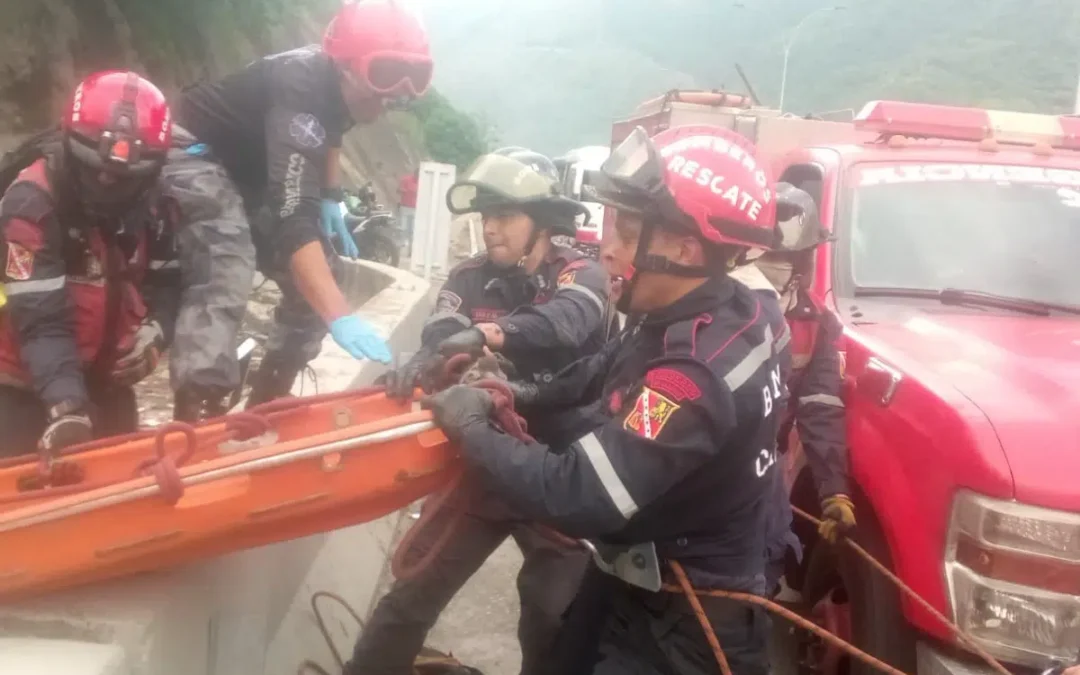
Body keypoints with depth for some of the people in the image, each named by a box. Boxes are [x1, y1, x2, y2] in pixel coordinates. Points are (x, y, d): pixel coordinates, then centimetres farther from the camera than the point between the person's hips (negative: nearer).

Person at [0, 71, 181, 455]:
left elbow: (167, 281, 4)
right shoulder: (32, 203, -23)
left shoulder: (152, 203, -4)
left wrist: (156, 330, -18)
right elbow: (40, 317, -29)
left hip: (106, 380, 6)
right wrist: (65, 402, -40)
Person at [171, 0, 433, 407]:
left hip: (254, 171, 8)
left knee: (320, 281, 4)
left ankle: (265, 404, 15)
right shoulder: (298, 91, -37)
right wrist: (339, 316, -58)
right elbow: (293, 219, -49)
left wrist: (331, 197, 4)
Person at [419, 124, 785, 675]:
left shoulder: (701, 373, -34)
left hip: (681, 628, -8)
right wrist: (531, 395, 1)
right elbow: (612, 367, 13)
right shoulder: (730, 313, -6)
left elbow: (576, 497, -34)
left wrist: (471, 428, -20)